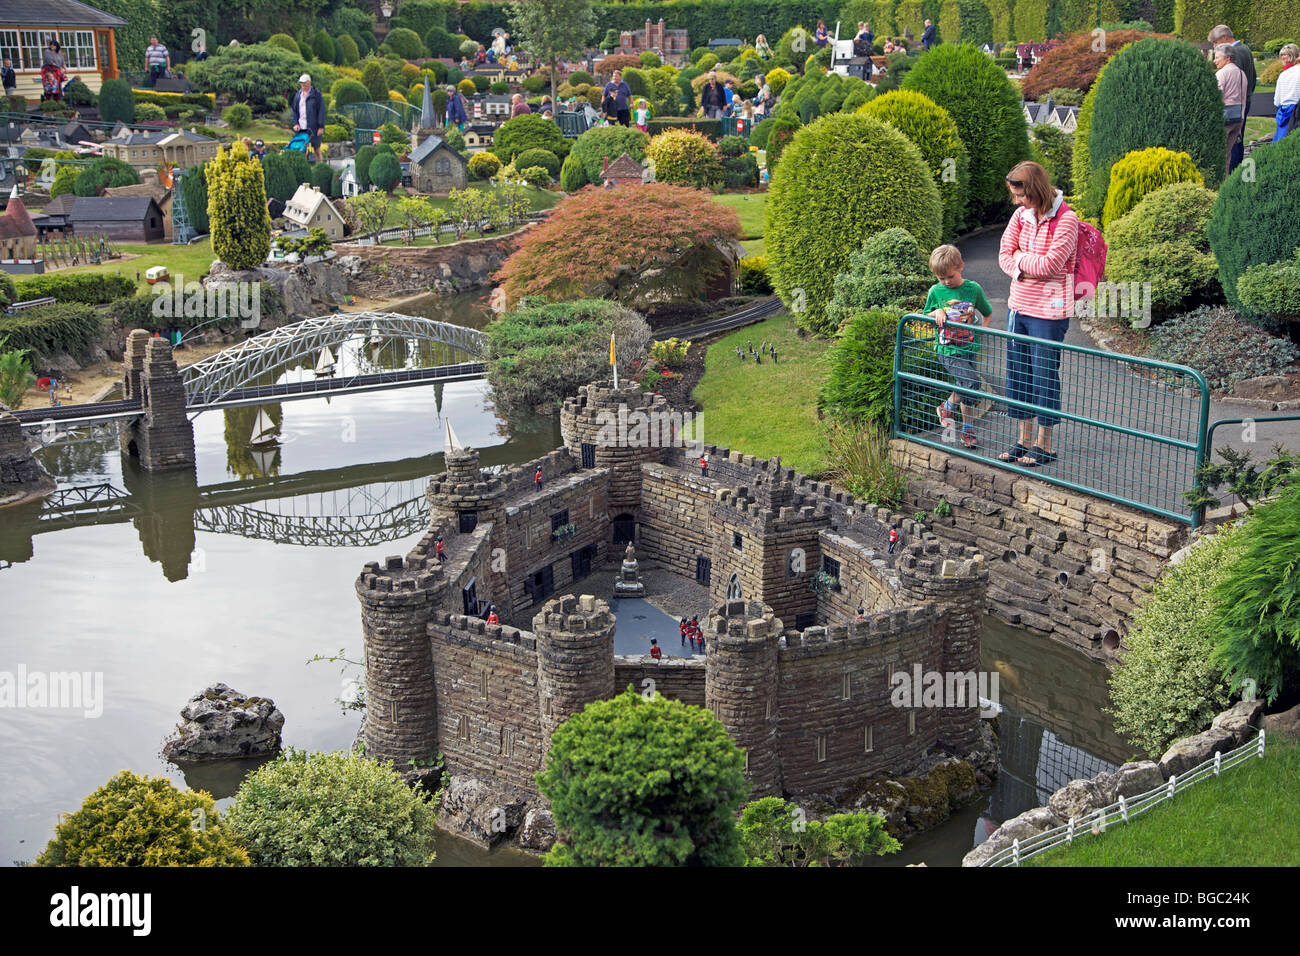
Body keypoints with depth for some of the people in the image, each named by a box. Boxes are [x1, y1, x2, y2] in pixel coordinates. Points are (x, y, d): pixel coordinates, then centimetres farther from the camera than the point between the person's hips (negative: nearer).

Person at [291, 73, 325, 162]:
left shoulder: (316, 94, -1)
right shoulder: (298, 95, 13)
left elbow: (321, 111, -4)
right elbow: (293, 110, 15)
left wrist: (321, 127, -10)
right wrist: (295, 123, 1)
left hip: (313, 127, -4)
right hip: (301, 127, 4)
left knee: (316, 148, 3)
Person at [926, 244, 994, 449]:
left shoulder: (974, 289, 1)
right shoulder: (936, 291, 0)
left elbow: (988, 315, 12)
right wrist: (937, 312, -10)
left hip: (968, 349, 2)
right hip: (947, 351, -2)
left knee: (966, 389, 8)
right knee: (972, 383, -19)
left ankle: (967, 432, 21)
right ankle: (946, 408, 5)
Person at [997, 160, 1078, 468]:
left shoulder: (1066, 220, -14)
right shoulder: (1021, 215, 6)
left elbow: (1050, 264, -21)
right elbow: (1004, 255, 3)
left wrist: (1020, 258, -6)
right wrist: (1029, 267, -15)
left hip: (1049, 311, -7)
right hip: (1018, 305, 7)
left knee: (1045, 374, 2)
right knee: (1018, 371, 12)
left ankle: (1044, 445, 13)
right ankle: (1024, 440, 24)